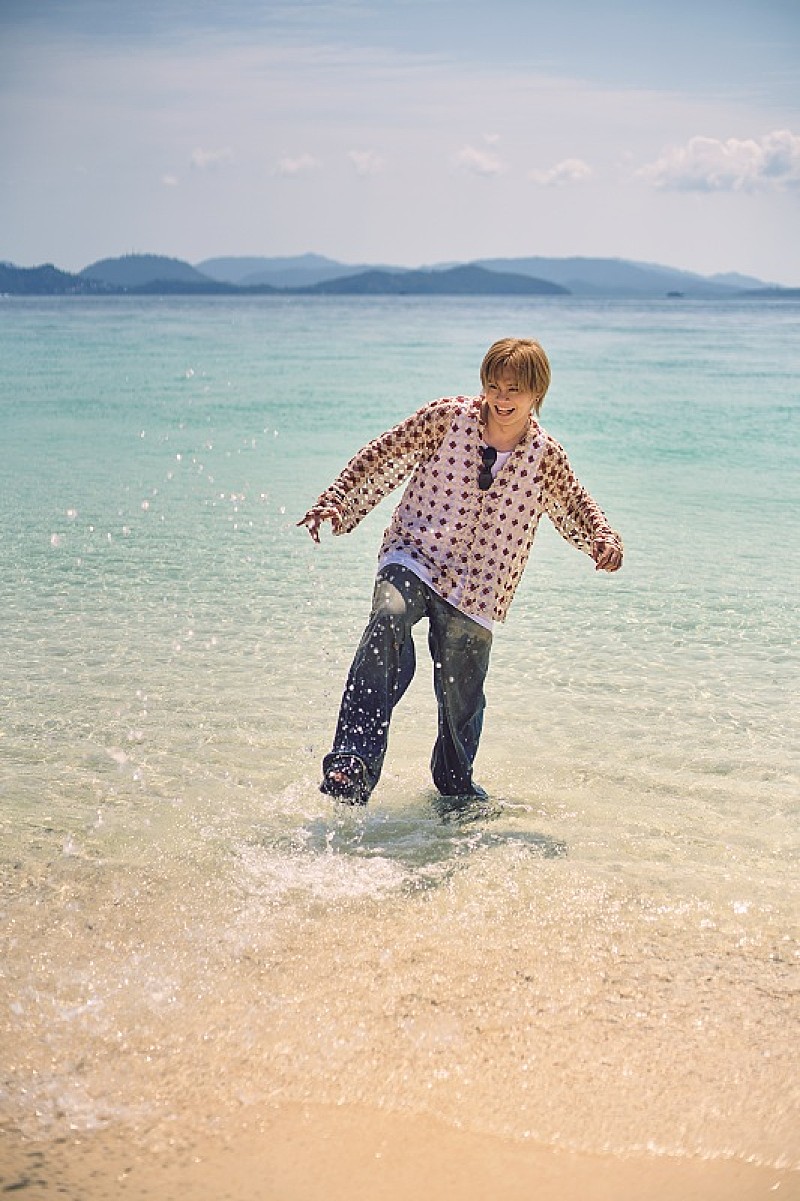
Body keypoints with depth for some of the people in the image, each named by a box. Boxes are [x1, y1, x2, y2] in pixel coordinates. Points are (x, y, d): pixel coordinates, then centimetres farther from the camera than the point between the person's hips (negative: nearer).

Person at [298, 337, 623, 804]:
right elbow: (385, 456, 2)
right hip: (413, 559, -2)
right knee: (388, 623, -33)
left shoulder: (546, 456, 0)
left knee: (462, 698, 8)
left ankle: (456, 787, 38)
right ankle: (353, 761, -38)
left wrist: (605, 541, -4)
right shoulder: (448, 416, -4)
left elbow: (577, 509, 15)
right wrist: (337, 501, -5)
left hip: (475, 590, 2)